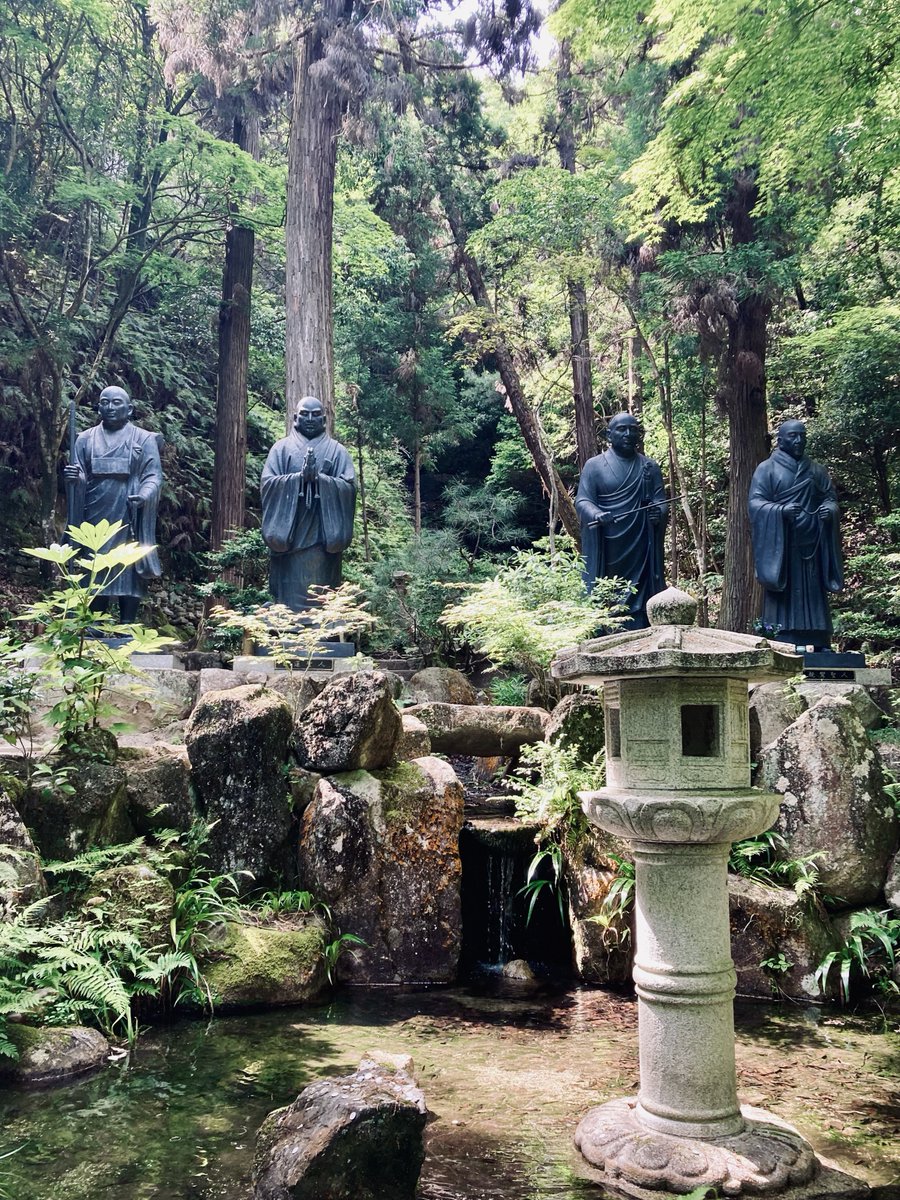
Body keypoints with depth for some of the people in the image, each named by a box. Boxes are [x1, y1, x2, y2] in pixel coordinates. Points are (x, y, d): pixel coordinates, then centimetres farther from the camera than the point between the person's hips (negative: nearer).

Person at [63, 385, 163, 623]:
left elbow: (153, 475, -3)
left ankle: (127, 627, 4)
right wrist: (73, 477, -14)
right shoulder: (86, 439, 12)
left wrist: (144, 496, -24)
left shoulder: (144, 439, 4)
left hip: (128, 519, -2)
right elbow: (79, 476, 11)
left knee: (129, 570, -2)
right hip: (95, 518, 3)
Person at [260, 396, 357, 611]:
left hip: (324, 536, 0)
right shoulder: (281, 448, 10)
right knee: (290, 592, -3)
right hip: (288, 534, 0)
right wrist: (301, 476, -14)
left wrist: (318, 477, -16)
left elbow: (350, 486, -2)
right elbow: (267, 482, -1)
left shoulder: (337, 450, 10)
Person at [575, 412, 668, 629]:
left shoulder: (649, 467, 11)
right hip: (606, 550, -2)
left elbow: (661, 501, 5)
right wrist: (596, 514, -25)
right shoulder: (594, 465, 4)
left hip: (639, 549, 2)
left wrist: (659, 513, -19)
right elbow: (582, 501, -3)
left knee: (638, 605, -1)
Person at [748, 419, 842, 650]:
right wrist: (781, 510, -22)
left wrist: (829, 509, -9)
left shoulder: (817, 470, 16)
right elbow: (755, 503, -4)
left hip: (811, 544, 4)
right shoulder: (766, 469, 4)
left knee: (813, 596, 1)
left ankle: (817, 646, 2)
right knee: (784, 598, -8)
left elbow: (831, 498, 15)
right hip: (780, 544, -4)